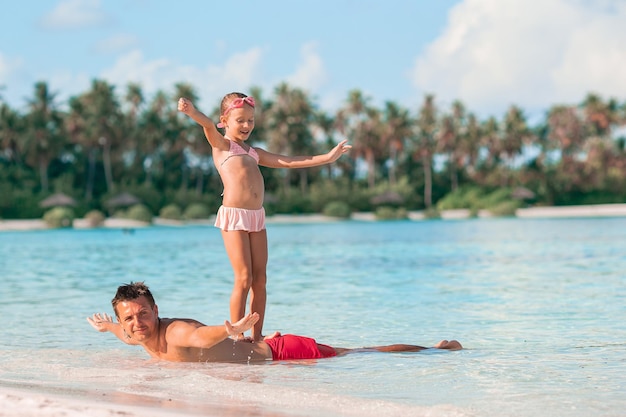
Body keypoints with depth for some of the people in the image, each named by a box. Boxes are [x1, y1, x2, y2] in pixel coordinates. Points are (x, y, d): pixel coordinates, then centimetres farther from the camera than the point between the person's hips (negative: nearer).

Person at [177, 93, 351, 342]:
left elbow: (286, 162, 23)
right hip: (234, 216, -7)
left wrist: (327, 158, 19)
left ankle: (257, 336, 10)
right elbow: (209, 126, -15)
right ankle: (237, 337, -5)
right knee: (244, 278, -10)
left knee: (260, 279, 4)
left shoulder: (254, 152, 24)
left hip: (257, 217, 7)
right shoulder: (221, 145, 7)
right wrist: (193, 112, -37)